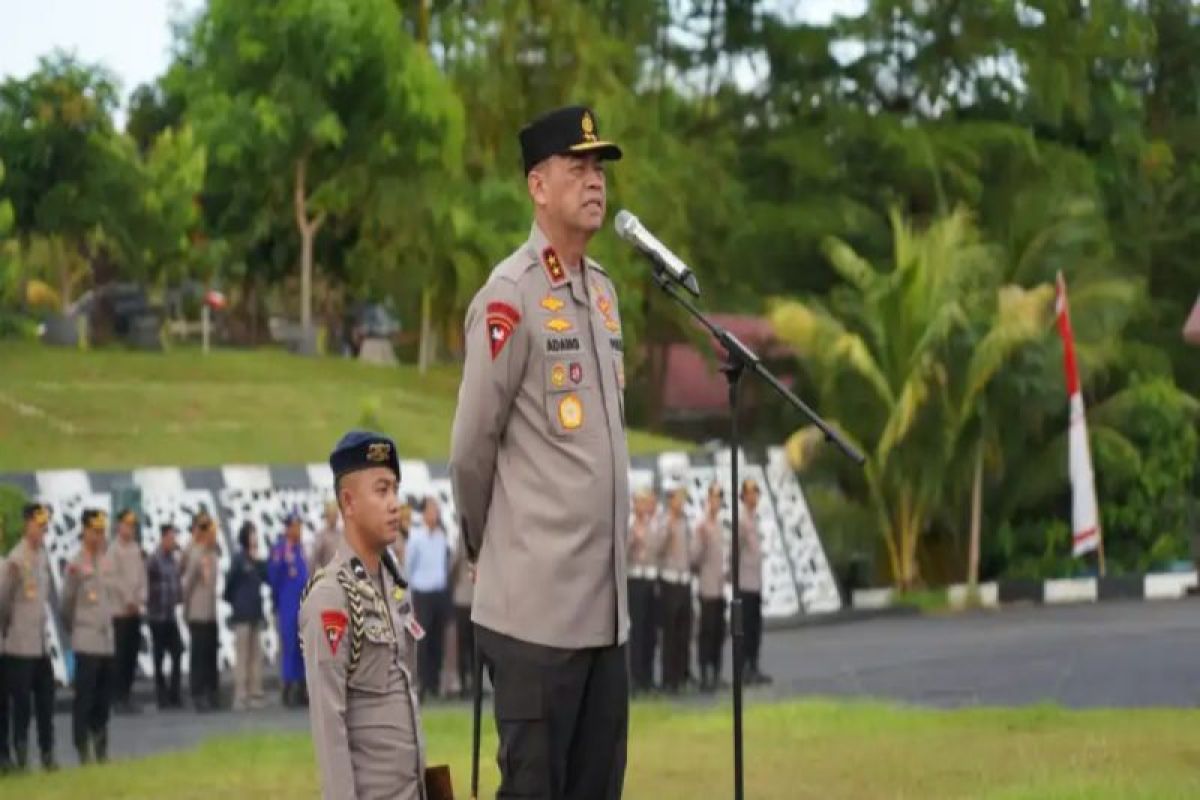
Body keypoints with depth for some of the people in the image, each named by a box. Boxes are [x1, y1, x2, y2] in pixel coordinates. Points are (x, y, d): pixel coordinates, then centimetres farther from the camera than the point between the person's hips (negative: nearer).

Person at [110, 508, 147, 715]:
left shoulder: (137, 550, 11)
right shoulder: (114, 550, -7)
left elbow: (142, 576, 12)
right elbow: (115, 578, -12)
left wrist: (142, 598, -3)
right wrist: (128, 600, -11)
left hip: (135, 610, 6)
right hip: (119, 610, -6)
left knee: (132, 654, 8)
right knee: (120, 655, -5)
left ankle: (127, 695, 14)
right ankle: (118, 697, -1)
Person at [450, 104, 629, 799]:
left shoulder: (604, 288, 14)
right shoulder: (510, 297, -11)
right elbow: (471, 448, -8)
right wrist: (486, 542, 5)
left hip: (607, 605, 8)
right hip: (538, 605, -8)